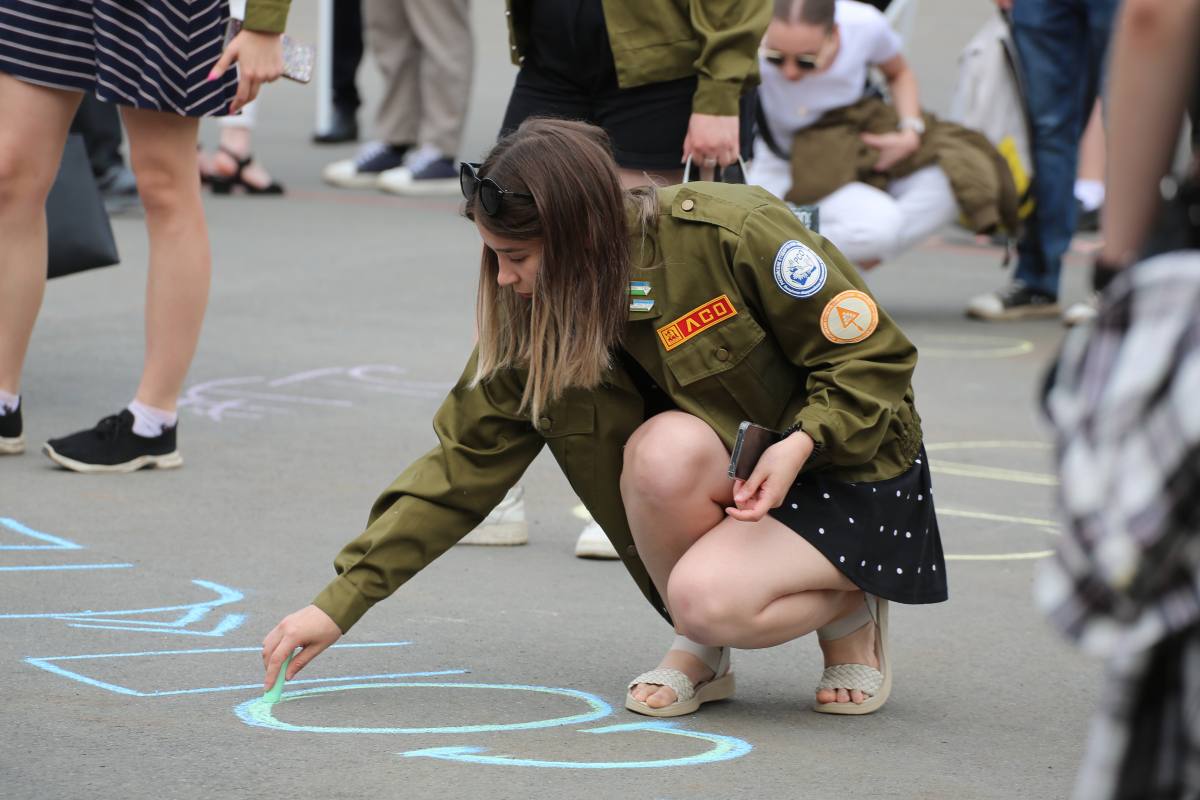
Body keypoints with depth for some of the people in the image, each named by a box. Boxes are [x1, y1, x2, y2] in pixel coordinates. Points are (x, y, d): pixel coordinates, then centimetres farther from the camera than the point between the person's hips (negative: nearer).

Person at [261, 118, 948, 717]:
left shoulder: (731, 232, -24)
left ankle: (853, 611, 1)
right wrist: (341, 602, -9)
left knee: (708, 598, -32)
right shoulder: (533, 317, -8)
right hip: (727, 478, 5)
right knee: (665, 450, -32)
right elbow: (466, 460, -5)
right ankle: (703, 651, -5)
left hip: (850, 465, -5)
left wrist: (800, 444, -31)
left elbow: (876, 355, -14)